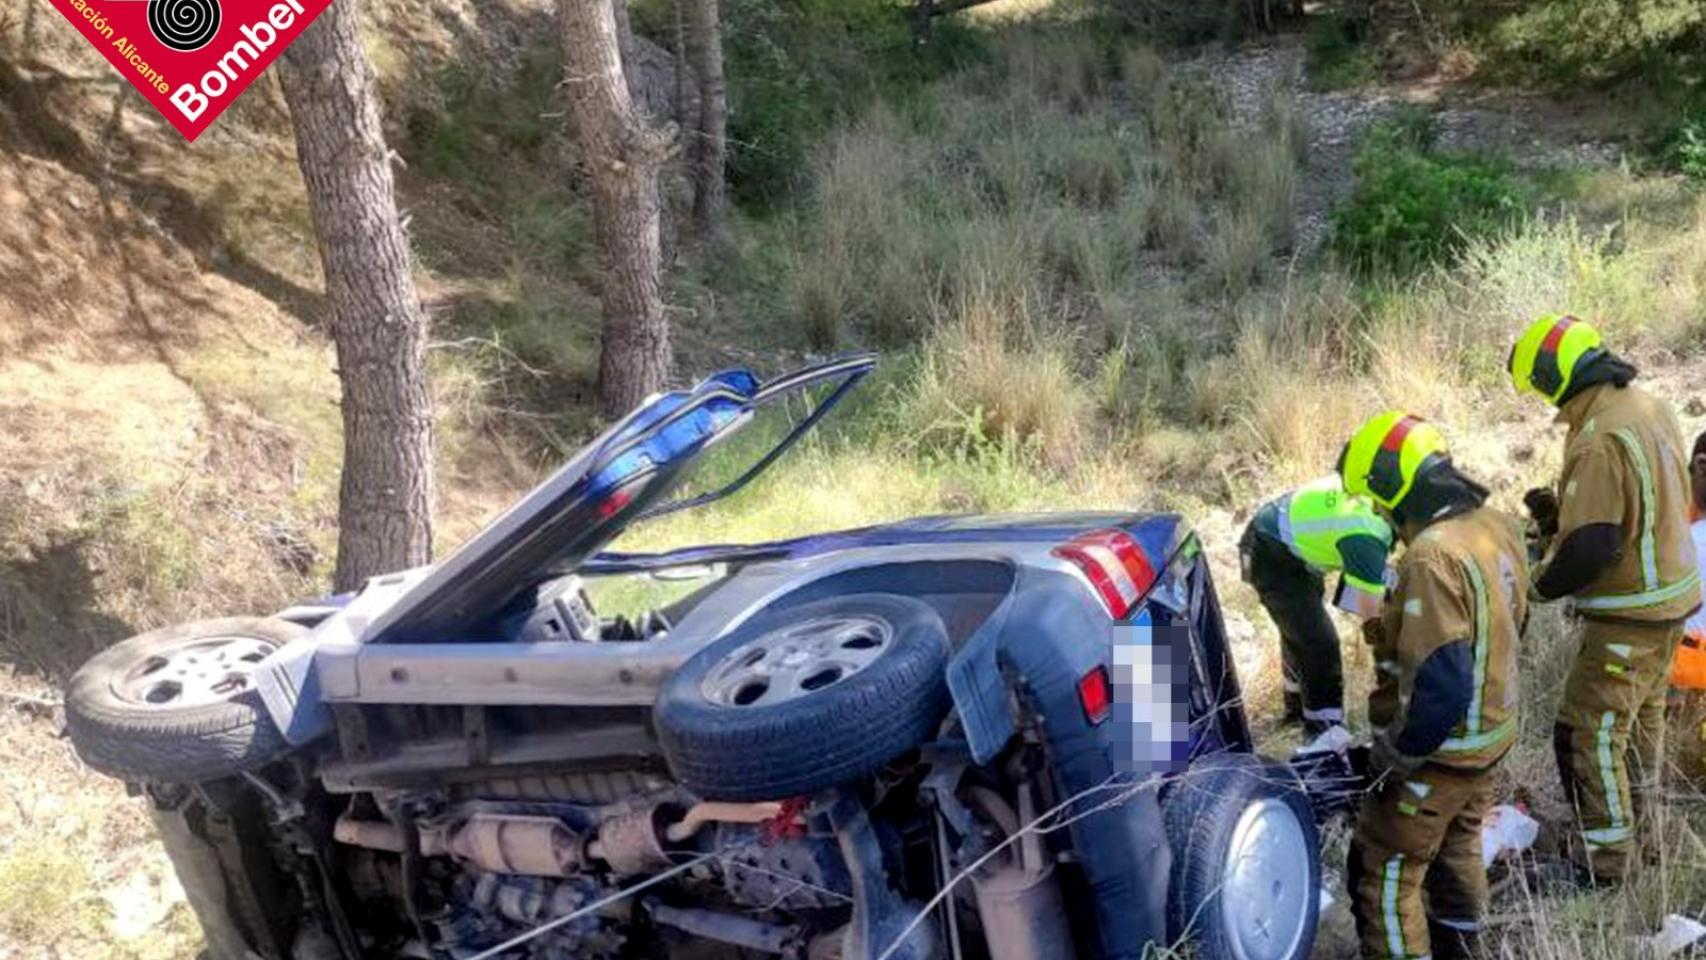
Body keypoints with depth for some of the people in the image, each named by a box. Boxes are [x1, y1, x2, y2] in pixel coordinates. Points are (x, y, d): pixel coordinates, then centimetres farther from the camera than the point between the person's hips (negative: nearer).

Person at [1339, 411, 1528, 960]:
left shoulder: (1433, 556, -31)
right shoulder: (1496, 526, -2)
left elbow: (1439, 683, -33)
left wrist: (1398, 754, -21)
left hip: (1440, 751, -9)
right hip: (1492, 733, 10)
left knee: (1384, 878, 4)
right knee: (1458, 848, 29)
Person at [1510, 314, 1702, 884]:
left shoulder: (1599, 439, -27)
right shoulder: (1649, 407, 4)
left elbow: (1590, 548, -29)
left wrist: (1541, 585, -11)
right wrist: (1561, 517, 8)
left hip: (1630, 614, -10)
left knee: (1590, 732, -2)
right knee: (1643, 710, 27)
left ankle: (1605, 859, 7)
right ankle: (1634, 816, 46)